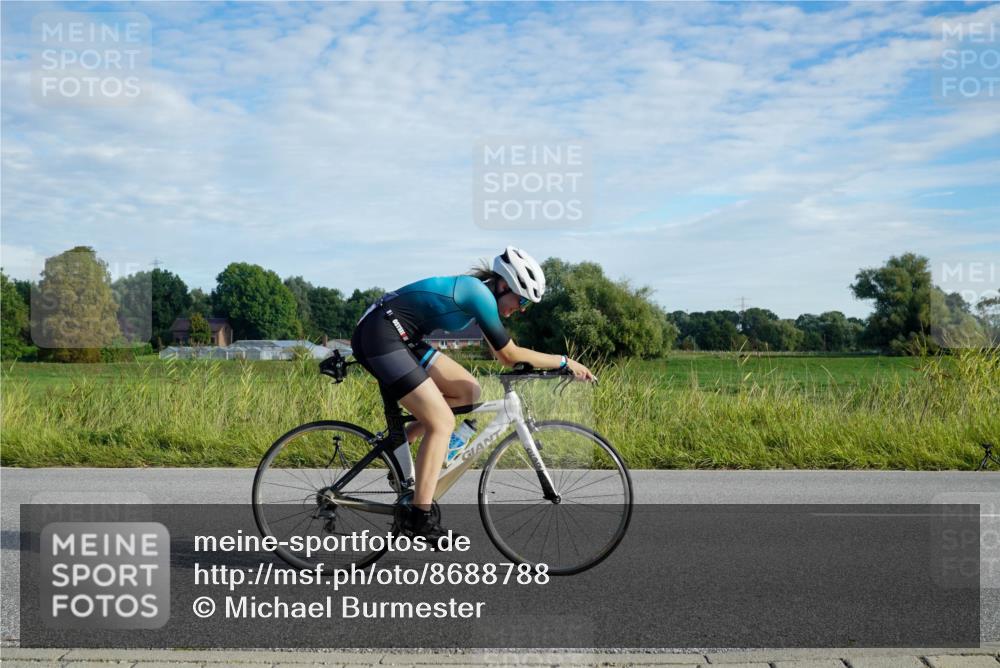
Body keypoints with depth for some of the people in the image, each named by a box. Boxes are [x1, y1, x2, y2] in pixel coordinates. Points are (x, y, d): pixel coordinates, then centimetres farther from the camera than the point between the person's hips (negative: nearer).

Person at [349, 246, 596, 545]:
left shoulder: (476, 290, 13)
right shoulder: (480, 294, -15)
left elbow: (503, 354, 19)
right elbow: (510, 356, -12)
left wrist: (557, 364, 15)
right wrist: (564, 362, -4)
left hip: (400, 339, 10)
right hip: (379, 334, -10)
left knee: (469, 391, 8)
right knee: (442, 423, -11)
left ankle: (402, 437, 12)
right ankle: (418, 517, -9)